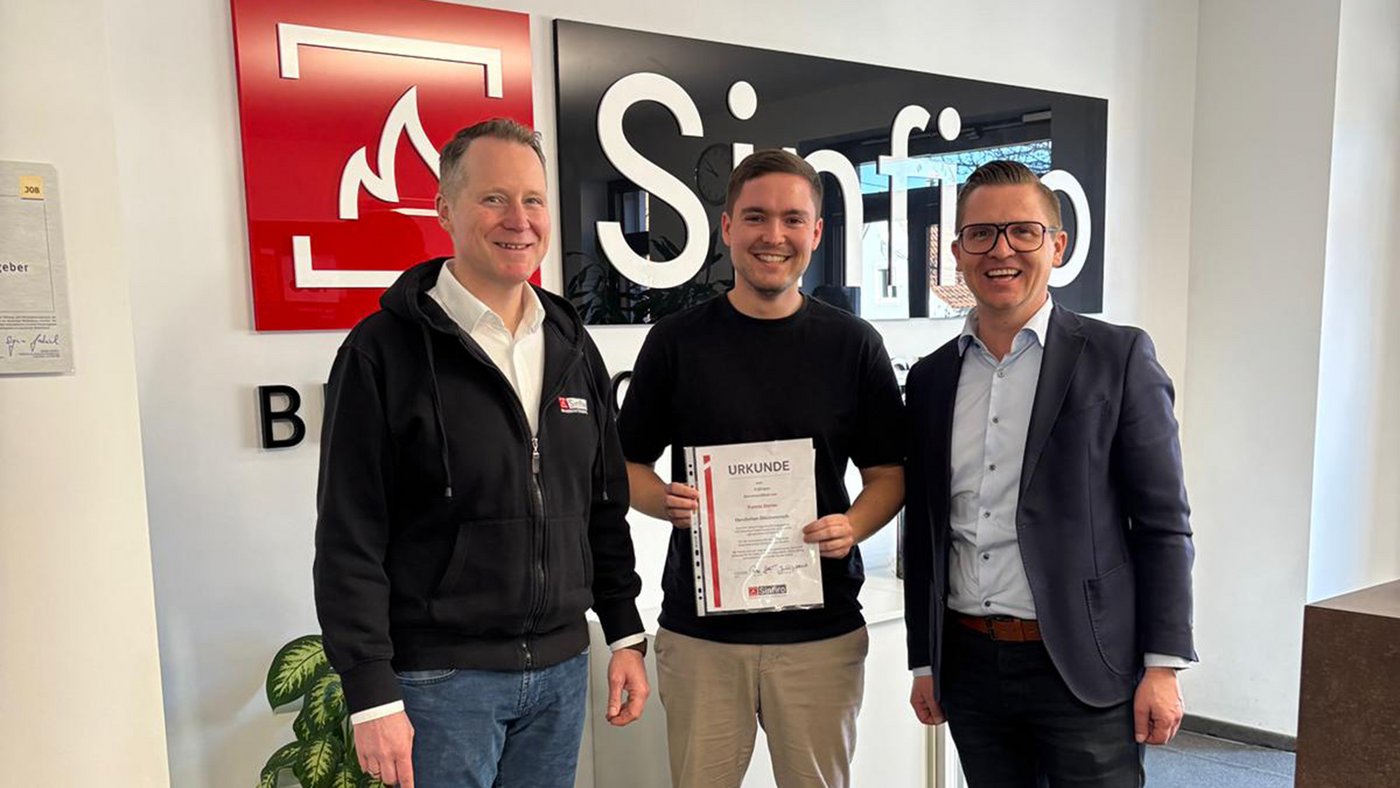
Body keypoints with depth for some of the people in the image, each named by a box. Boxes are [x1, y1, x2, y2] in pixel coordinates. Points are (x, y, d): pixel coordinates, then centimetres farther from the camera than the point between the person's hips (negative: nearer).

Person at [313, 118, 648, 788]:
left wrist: (626, 634, 10)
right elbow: (350, 539, -11)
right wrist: (372, 695, -12)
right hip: (440, 680, -5)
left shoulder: (572, 347, 7)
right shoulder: (384, 350, -10)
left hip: (561, 668, 5)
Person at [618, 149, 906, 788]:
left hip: (821, 631, 0)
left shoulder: (853, 344, 0)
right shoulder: (676, 340, 0)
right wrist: (666, 502, -14)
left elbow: (887, 473, 5)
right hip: (698, 629, 0)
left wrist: (853, 526, -14)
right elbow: (629, 463, 7)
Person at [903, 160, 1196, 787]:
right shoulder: (930, 379, 6)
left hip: (1083, 667, -3)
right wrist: (923, 663, 11)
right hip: (968, 665, 4)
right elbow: (923, 533, 9)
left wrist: (1163, 665, -8)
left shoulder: (1118, 357, -4)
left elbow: (1163, 524, -5)